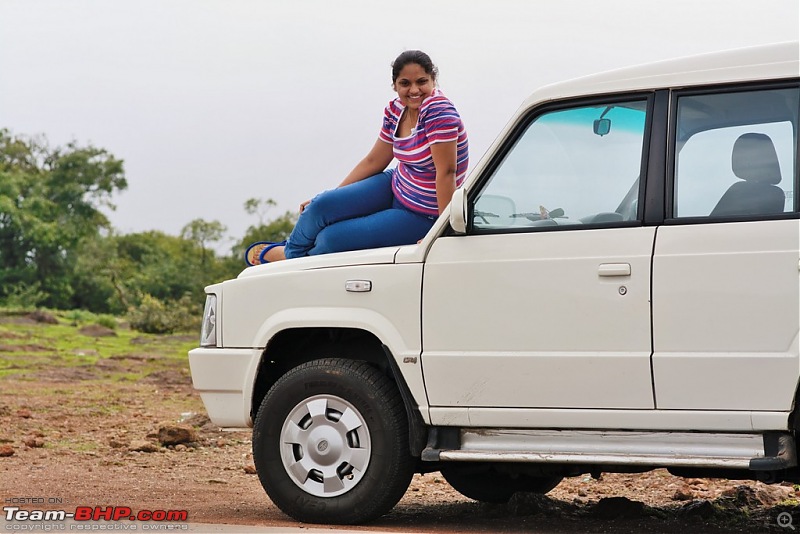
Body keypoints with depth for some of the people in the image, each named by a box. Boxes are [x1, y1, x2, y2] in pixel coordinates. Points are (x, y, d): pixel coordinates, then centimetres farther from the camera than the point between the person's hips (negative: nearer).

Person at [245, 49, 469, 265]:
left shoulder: (439, 111, -26)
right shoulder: (395, 110, -1)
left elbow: (446, 171, -28)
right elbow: (373, 162, 8)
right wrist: (331, 196, 9)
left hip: (421, 216, -7)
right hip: (394, 186, 7)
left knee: (330, 238, -10)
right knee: (320, 207, -7)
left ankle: (289, 255, 24)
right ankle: (291, 249, 23)